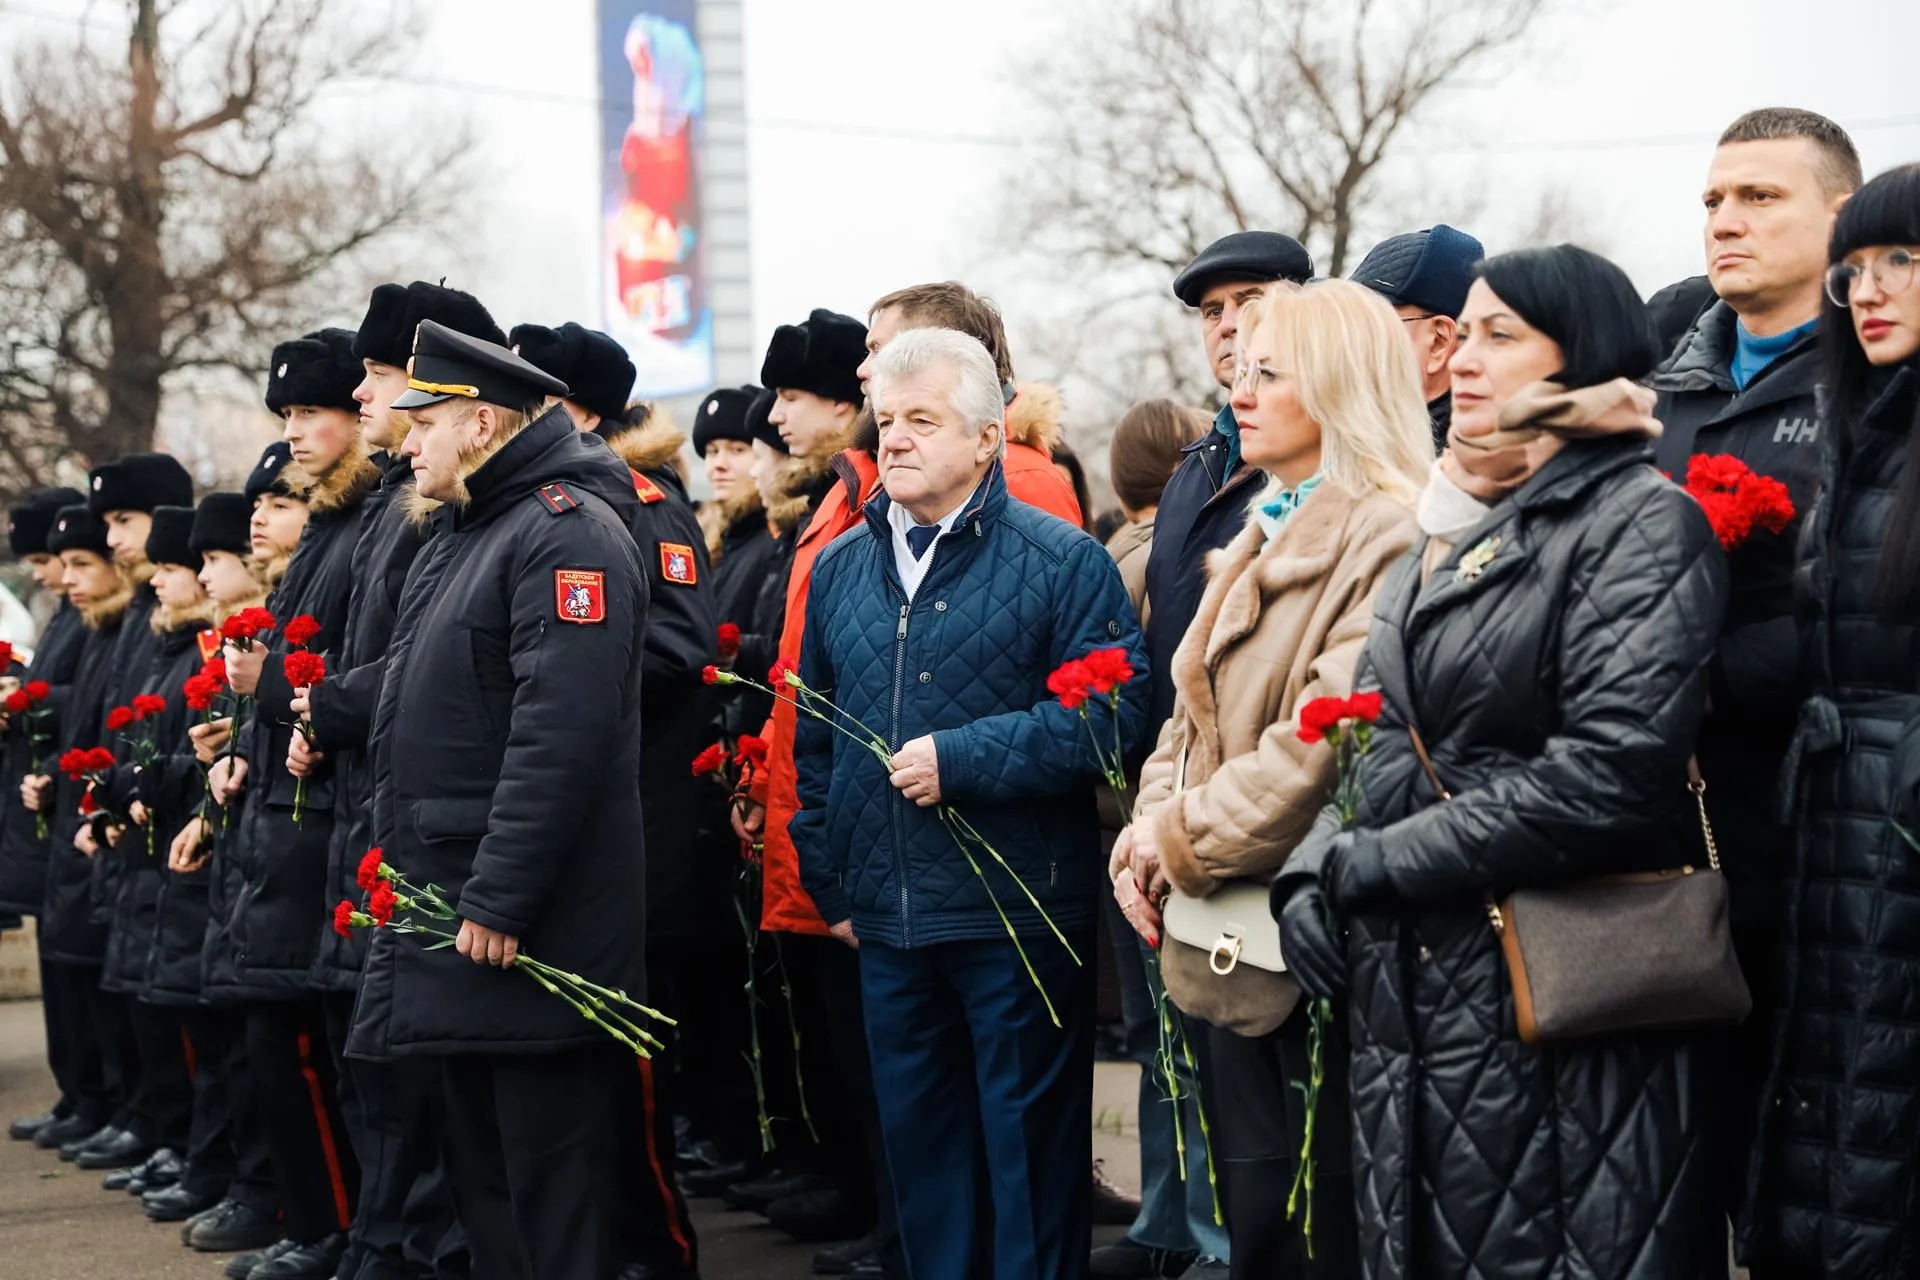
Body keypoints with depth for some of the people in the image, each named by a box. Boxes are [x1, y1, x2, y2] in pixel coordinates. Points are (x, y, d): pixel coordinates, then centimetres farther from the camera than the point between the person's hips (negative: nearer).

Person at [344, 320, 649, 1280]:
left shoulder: (565, 531, -14)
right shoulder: (458, 534, 18)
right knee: (476, 1163, 16)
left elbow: (561, 733, -23)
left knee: (552, 1173, -4)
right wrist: (398, 866, 18)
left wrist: (498, 898, -25)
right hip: (450, 910, 10)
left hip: (529, 920, -10)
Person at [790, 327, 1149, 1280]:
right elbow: (814, 738, 18)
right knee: (916, 1139, 14)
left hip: (1018, 916, -5)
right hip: (887, 917, 6)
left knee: (1029, 1149, 3)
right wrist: (827, 879, 14)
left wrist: (961, 758, -19)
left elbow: (1113, 712, -16)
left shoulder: (1062, 562, -6)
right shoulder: (841, 567, 11)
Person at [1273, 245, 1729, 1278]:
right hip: (1406, 988, 8)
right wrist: (1312, 864, -1)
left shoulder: (1642, 519, -9)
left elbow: (1610, 770, -20)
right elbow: (1371, 736, 19)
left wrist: (1375, 862, -14)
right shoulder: (1443, 531, 16)